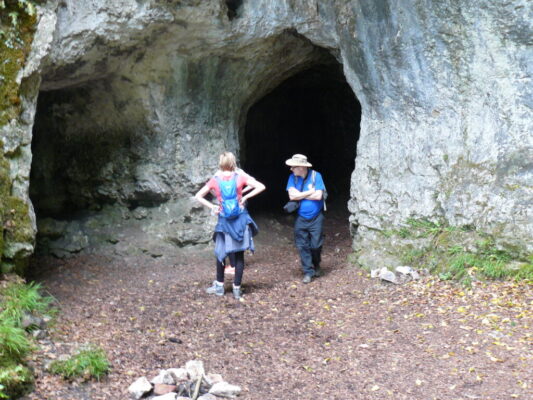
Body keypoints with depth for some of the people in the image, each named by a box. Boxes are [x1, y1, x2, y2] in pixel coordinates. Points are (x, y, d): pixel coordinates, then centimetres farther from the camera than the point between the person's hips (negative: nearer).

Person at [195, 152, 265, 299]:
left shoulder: (215, 180, 0)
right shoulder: (240, 177, -4)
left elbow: (198, 196, 2)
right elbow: (261, 187, -10)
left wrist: (212, 207, 3)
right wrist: (245, 197, -5)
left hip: (224, 220, 1)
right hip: (240, 218, -1)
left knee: (220, 253, 16)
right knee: (239, 255, 5)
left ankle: (219, 286, 23)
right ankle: (237, 288, 8)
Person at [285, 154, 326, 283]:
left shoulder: (315, 175, -10)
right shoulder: (293, 177, -2)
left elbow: (318, 196, -18)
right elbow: (292, 195, -13)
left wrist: (300, 195, -12)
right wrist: (310, 192, -14)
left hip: (316, 218, -2)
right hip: (300, 218, 2)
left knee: (316, 245, 2)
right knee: (302, 246, 1)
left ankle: (316, 265, 30)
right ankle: (308, 272, 11)